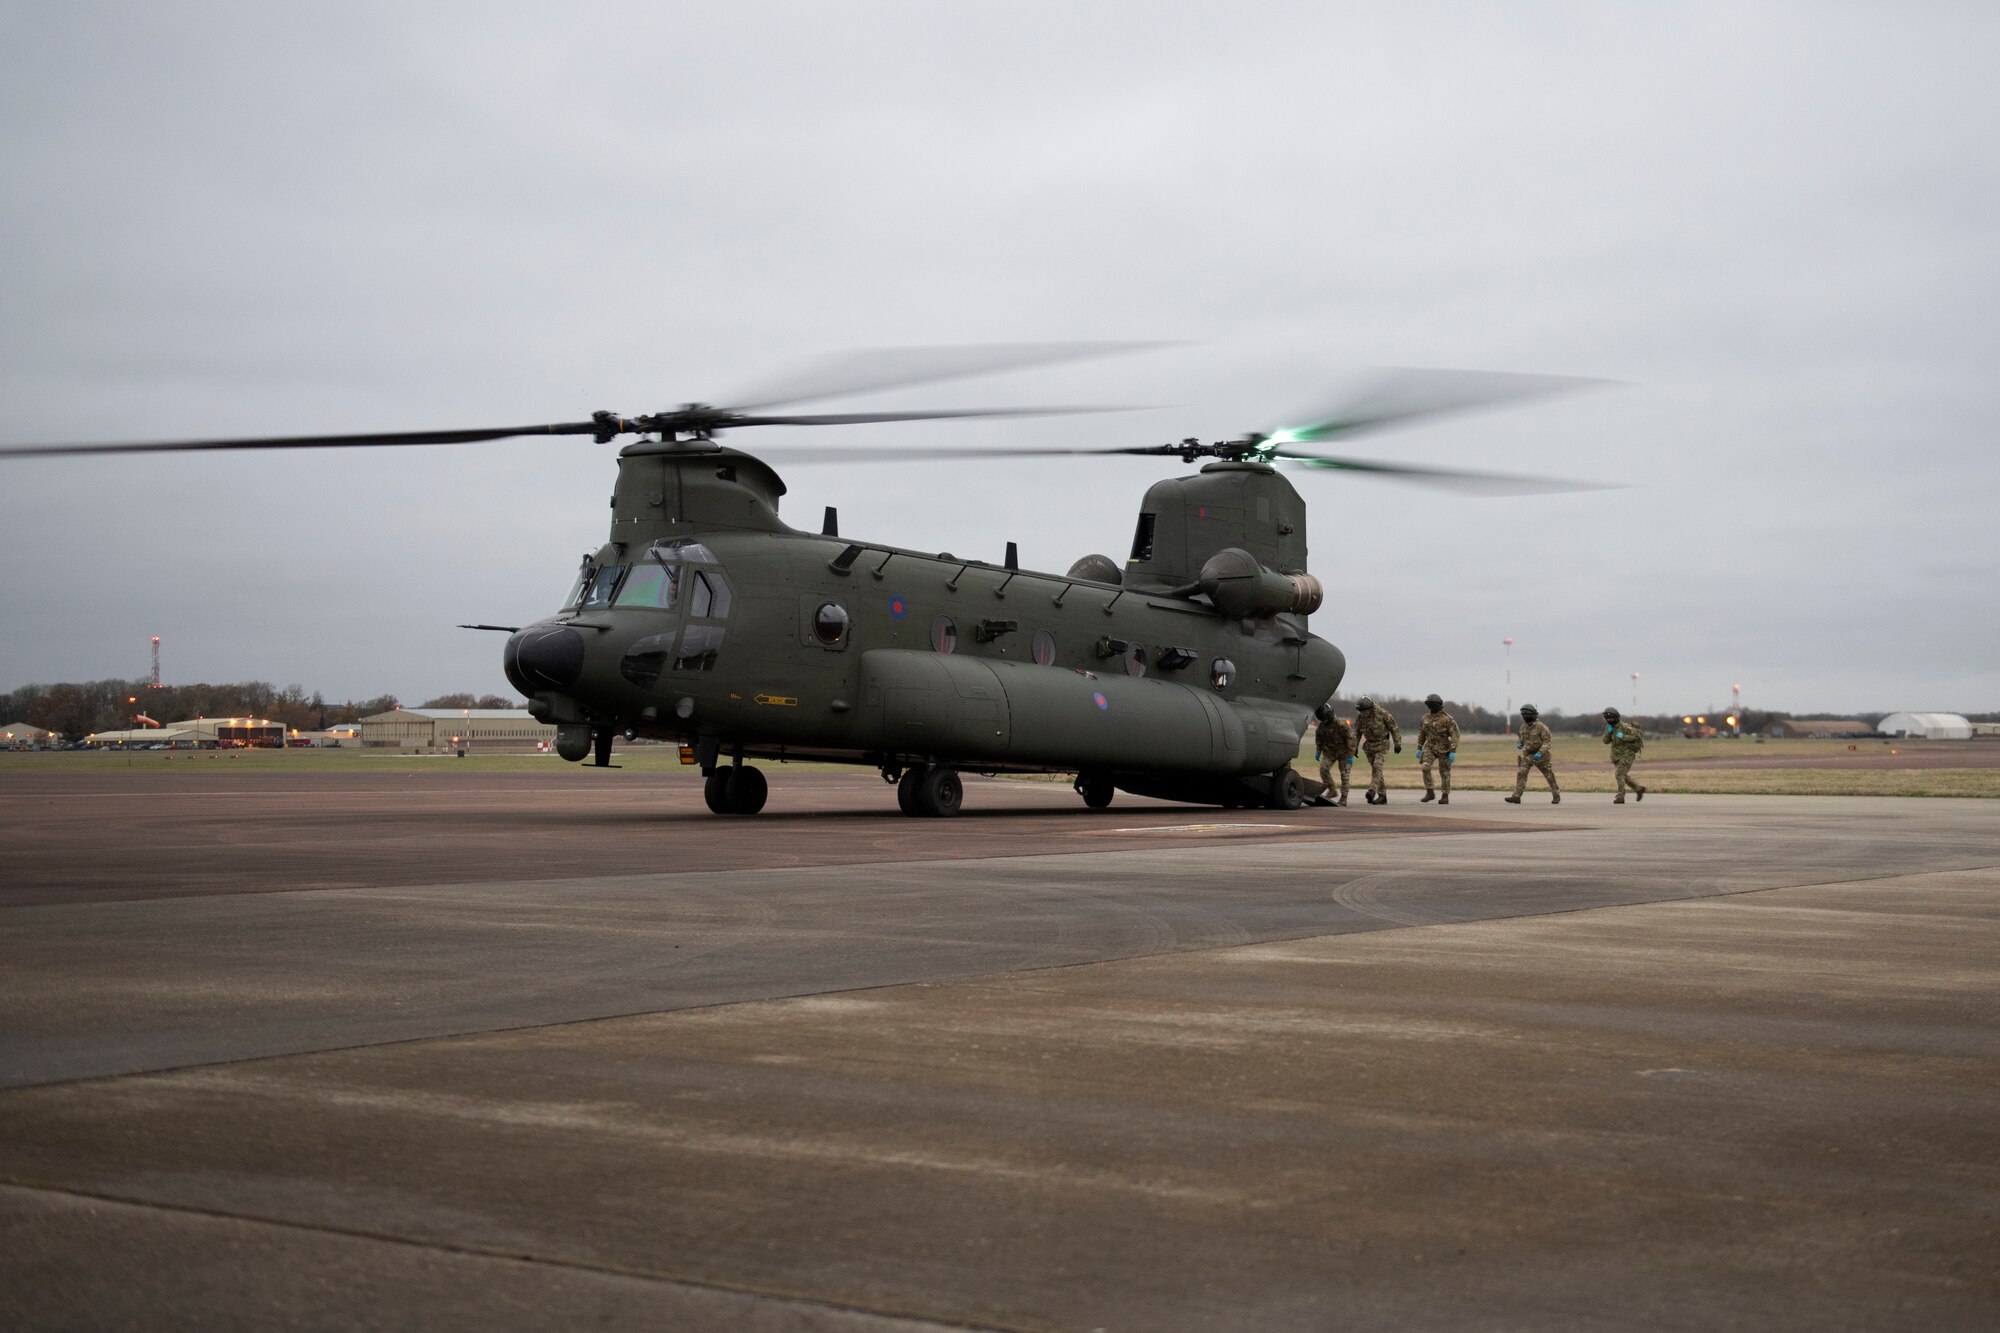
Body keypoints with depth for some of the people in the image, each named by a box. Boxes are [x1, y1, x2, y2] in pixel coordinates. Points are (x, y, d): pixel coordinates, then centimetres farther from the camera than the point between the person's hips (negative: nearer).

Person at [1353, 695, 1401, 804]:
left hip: (1382, 745, -5)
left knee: (1377, 766, -21)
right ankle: (1382, 796, 9)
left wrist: (1398, 744, -8)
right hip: (1369, 745, 5)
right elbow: (1356, 733, 6)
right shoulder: (1360, 717, -4)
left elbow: (1394, 728, -8)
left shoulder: (1382, 713, -16)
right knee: (1376, 770, 4)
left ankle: (1372, 791, -33)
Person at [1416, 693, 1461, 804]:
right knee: (1425, 767, -16)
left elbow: (1455, 735, -14)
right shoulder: (1426, 718, 3)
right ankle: (1430, 793, -9)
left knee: (1444, 772, 1)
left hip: (1443, 749, -4)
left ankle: (1445, 797, 11)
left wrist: (1453, 752, -20)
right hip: (1429, 747, 4)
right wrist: (1419, 748, 12)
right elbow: (1422, 734, 14)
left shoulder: (1448, 719, -13)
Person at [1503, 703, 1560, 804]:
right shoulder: (1524, 726, -1)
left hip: (1540, 754, -5)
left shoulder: (1541, 727, -20)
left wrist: (1540, 753, -32)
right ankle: (1516, 797, -18)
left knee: (1549, 775, 11)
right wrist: (1520, 744, -4)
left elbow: (1548, 742, -21)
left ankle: (1556, 795, 31)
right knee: (1521, 773, -12)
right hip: (1528, 754, 5)